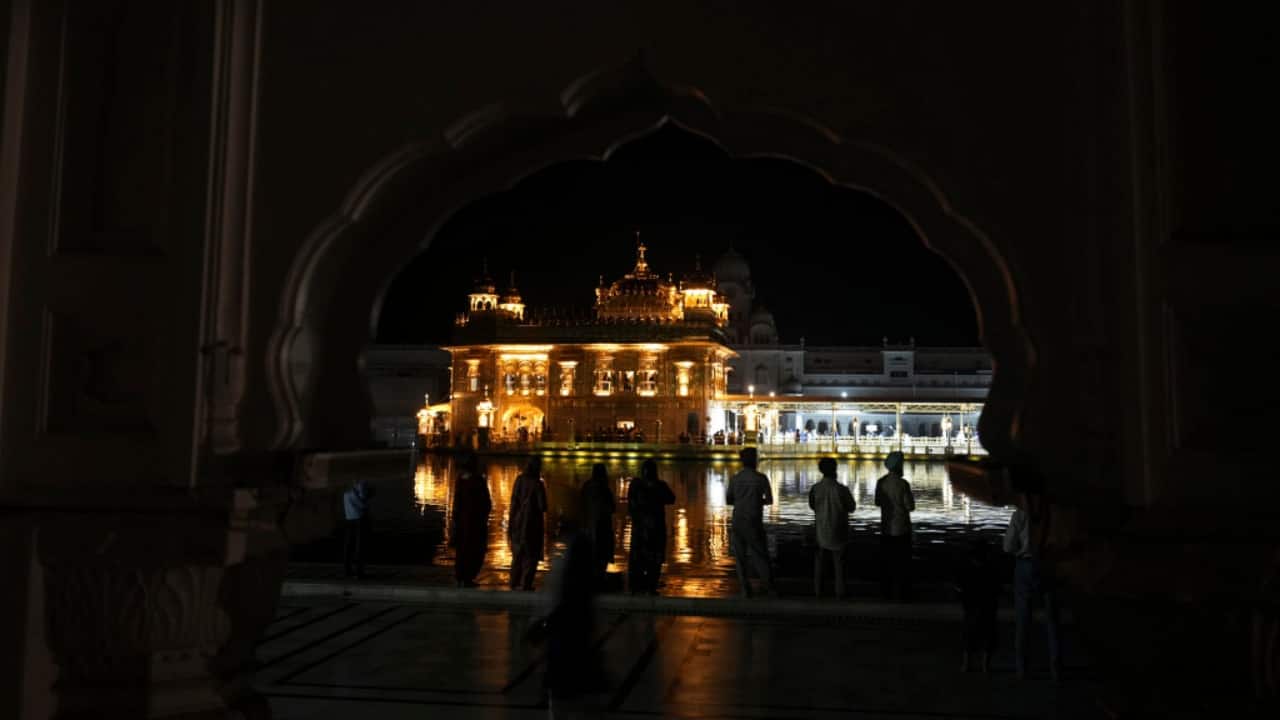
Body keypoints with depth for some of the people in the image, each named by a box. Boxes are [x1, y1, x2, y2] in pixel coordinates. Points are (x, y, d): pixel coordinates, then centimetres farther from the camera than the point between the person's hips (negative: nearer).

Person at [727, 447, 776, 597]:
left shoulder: (734, 478, 1)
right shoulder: (761, 478, -8)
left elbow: (728, 500, 9)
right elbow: (769, 500, -4)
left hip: (738, 521, 2)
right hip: (754, 522, -2)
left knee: (740, 556, 9)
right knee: (760, 555, 7)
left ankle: (746, 589, 6)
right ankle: (770, 587, 5)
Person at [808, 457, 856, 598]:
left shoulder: (815, 488, -12)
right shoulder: (841, 489, -20)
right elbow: (851, 507, -6)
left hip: (821, 529, 2)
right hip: (838, 530, -2)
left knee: (819, 559, 16)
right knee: (839, 561, 12)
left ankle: (818, 589, 16)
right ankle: (839, 591, 13)